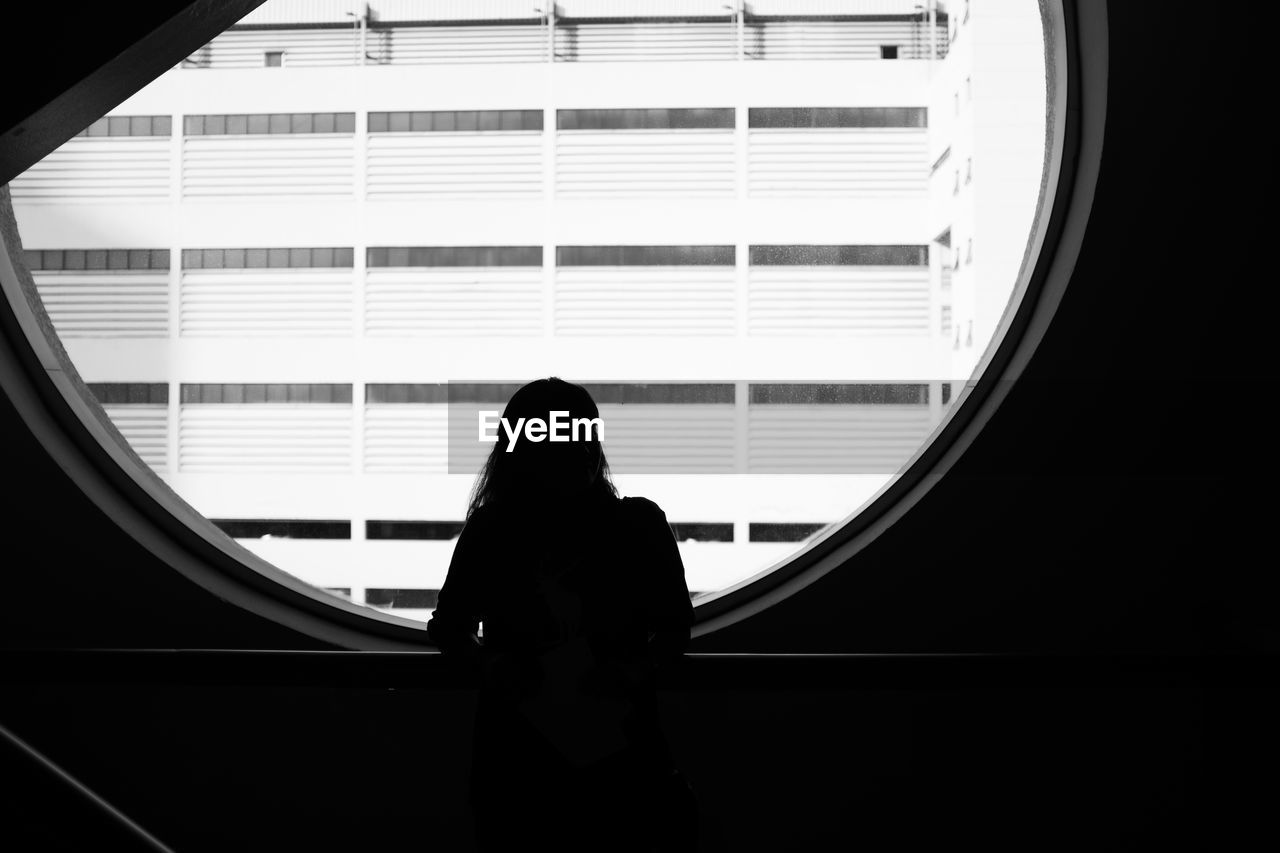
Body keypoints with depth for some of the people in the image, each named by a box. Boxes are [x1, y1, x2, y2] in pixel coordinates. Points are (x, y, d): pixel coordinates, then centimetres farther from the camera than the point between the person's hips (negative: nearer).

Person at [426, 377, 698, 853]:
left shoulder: (636, 525, 0)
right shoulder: (492, 531, 2)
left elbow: (675, 628, 9)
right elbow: (448, 626, 14)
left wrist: (640, 666, -12)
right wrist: (487, 663, -7)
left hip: (613, 741, -1)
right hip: (516, 751, 1)